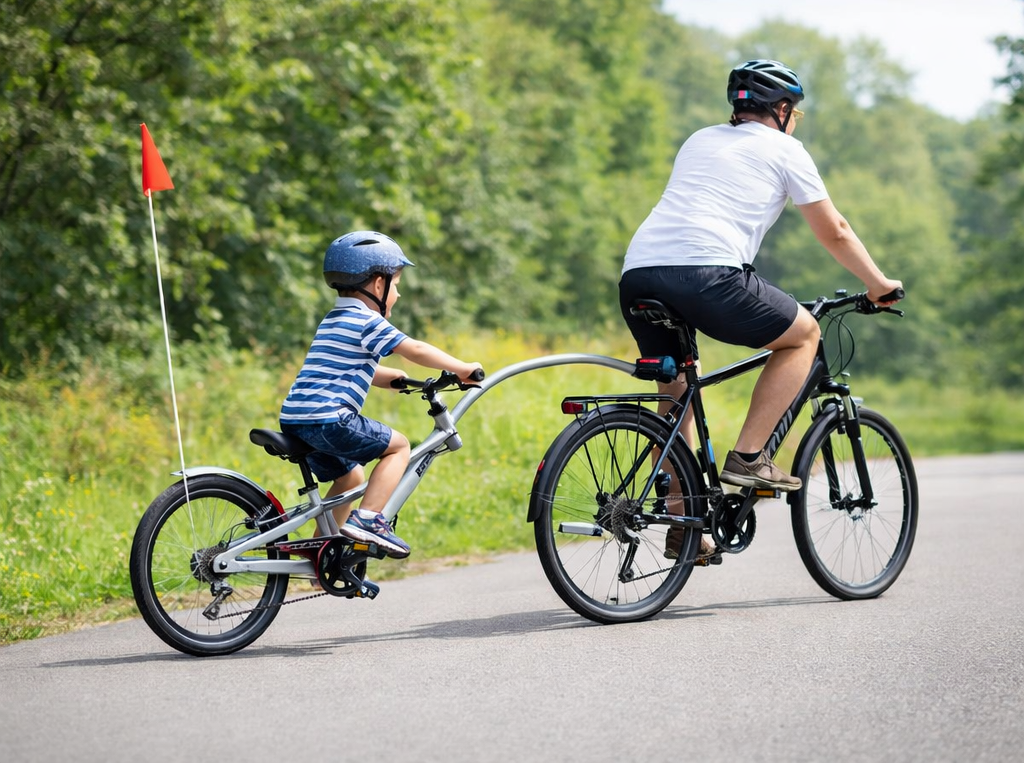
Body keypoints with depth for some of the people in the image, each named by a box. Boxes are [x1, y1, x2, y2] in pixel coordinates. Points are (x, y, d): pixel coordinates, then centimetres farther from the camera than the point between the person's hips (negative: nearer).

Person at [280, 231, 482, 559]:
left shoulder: (334, 320, 24)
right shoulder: (367, 321, -5)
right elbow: (415, 350, -4)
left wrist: (400, 378, 28)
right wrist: (463, 368, 5)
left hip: (294, 421, 9)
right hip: (328, 421, -9)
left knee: (350, 477, 25)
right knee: (398, 446, 3)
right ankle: (366, 519, -9)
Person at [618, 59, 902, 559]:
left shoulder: (700, 140, 32)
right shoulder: (783, 149, 15)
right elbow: (834, 233, 21)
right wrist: (879, 285, 35)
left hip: (637, 273, 6)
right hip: (705, 275, -6)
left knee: (676, 388, 25)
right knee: (804, 334, 15)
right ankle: (748, 458, 7)